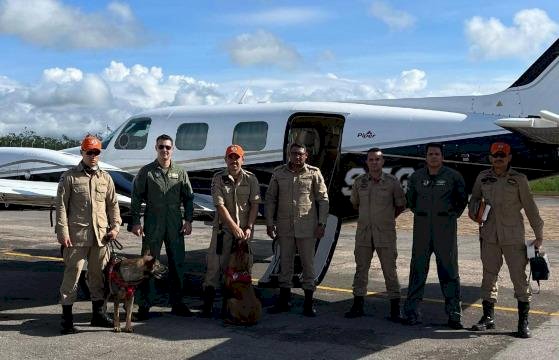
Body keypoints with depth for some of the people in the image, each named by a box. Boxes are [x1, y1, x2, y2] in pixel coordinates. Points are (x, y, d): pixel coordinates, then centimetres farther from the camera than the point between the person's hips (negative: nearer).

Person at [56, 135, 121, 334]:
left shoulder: (105, 177, 13)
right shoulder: (69, 177, 1)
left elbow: (113, 204, 16)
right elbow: (61, 206, -2)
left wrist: (115, 226, 5)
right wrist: (63, 232, -9)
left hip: (100, 235, 4)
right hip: (77, 235, -4)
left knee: (99, 274, 10)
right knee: (72, 273, -3)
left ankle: (98, 313, 22)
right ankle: (67, 316, 5)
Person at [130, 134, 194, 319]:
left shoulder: (180, 172, 9)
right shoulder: (146, 172, 3)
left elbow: (189, 198, 11)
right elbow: (136, 198, 2)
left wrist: (188, 220, 2)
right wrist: (135, 222, -5)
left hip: (175, 225, 2)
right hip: (152, 224, -2)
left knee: (177, 263, 7)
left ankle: (177, 303, 19)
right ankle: (144, 305, 9)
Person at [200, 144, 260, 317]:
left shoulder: (251, 179, 3)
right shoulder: (218, 178, -3)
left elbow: (255, 205, 1)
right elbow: (220, 206, -9)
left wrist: (248, 228, -9)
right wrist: (235, 228, -14)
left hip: (244, 230, 2)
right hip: (223, 228, -2)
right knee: (215, 266, -3)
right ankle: (207, 305, 3)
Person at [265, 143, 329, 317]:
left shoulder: (314, 173, -1)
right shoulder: (278, 173, 5)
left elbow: (323, 199, 1)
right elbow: (270, 199, 8)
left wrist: (322, 224, -5)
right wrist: (269, 223, 3)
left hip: (307, 227, -2)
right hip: (284, 227, 2)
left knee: (308, 263, 4)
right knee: (285, 263, 11)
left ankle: (308, 303, 14)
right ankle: (283, 301, 22)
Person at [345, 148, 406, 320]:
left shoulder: (392, 181, -4)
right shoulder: (360, 181, 4)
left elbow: (401, 205, 7)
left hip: (385, 234, -3)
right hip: (363, 233, 3)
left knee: (390, 271, 1)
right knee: (360, 269, 9)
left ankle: (395, 309, 9)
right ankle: (357, 306, 18)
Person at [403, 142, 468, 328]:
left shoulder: (453, 176, -1)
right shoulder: (416, 177, 6)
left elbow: (462, 200, 10)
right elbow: (410, 199, 20)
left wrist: (452, 215, 4)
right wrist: (420, 214, 12)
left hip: (445, 229, -2)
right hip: (422, 228, 2)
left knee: (449, 270, 2)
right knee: (417, 269, 4)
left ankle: (454, 313, 9)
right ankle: (411, 311, 10)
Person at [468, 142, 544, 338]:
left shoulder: (519, 179, -1)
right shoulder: (483, 177, 7)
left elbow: (530, 207, 1)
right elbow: (474, 199, 20)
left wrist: (539, 235, 1)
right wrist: (474, 213, -2)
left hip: (513, 236, -3)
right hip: (489, 235, 3)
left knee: (519, 277, -1)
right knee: (489, 276, 8)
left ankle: (523, 322, 8)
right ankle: (488, 317, 19)